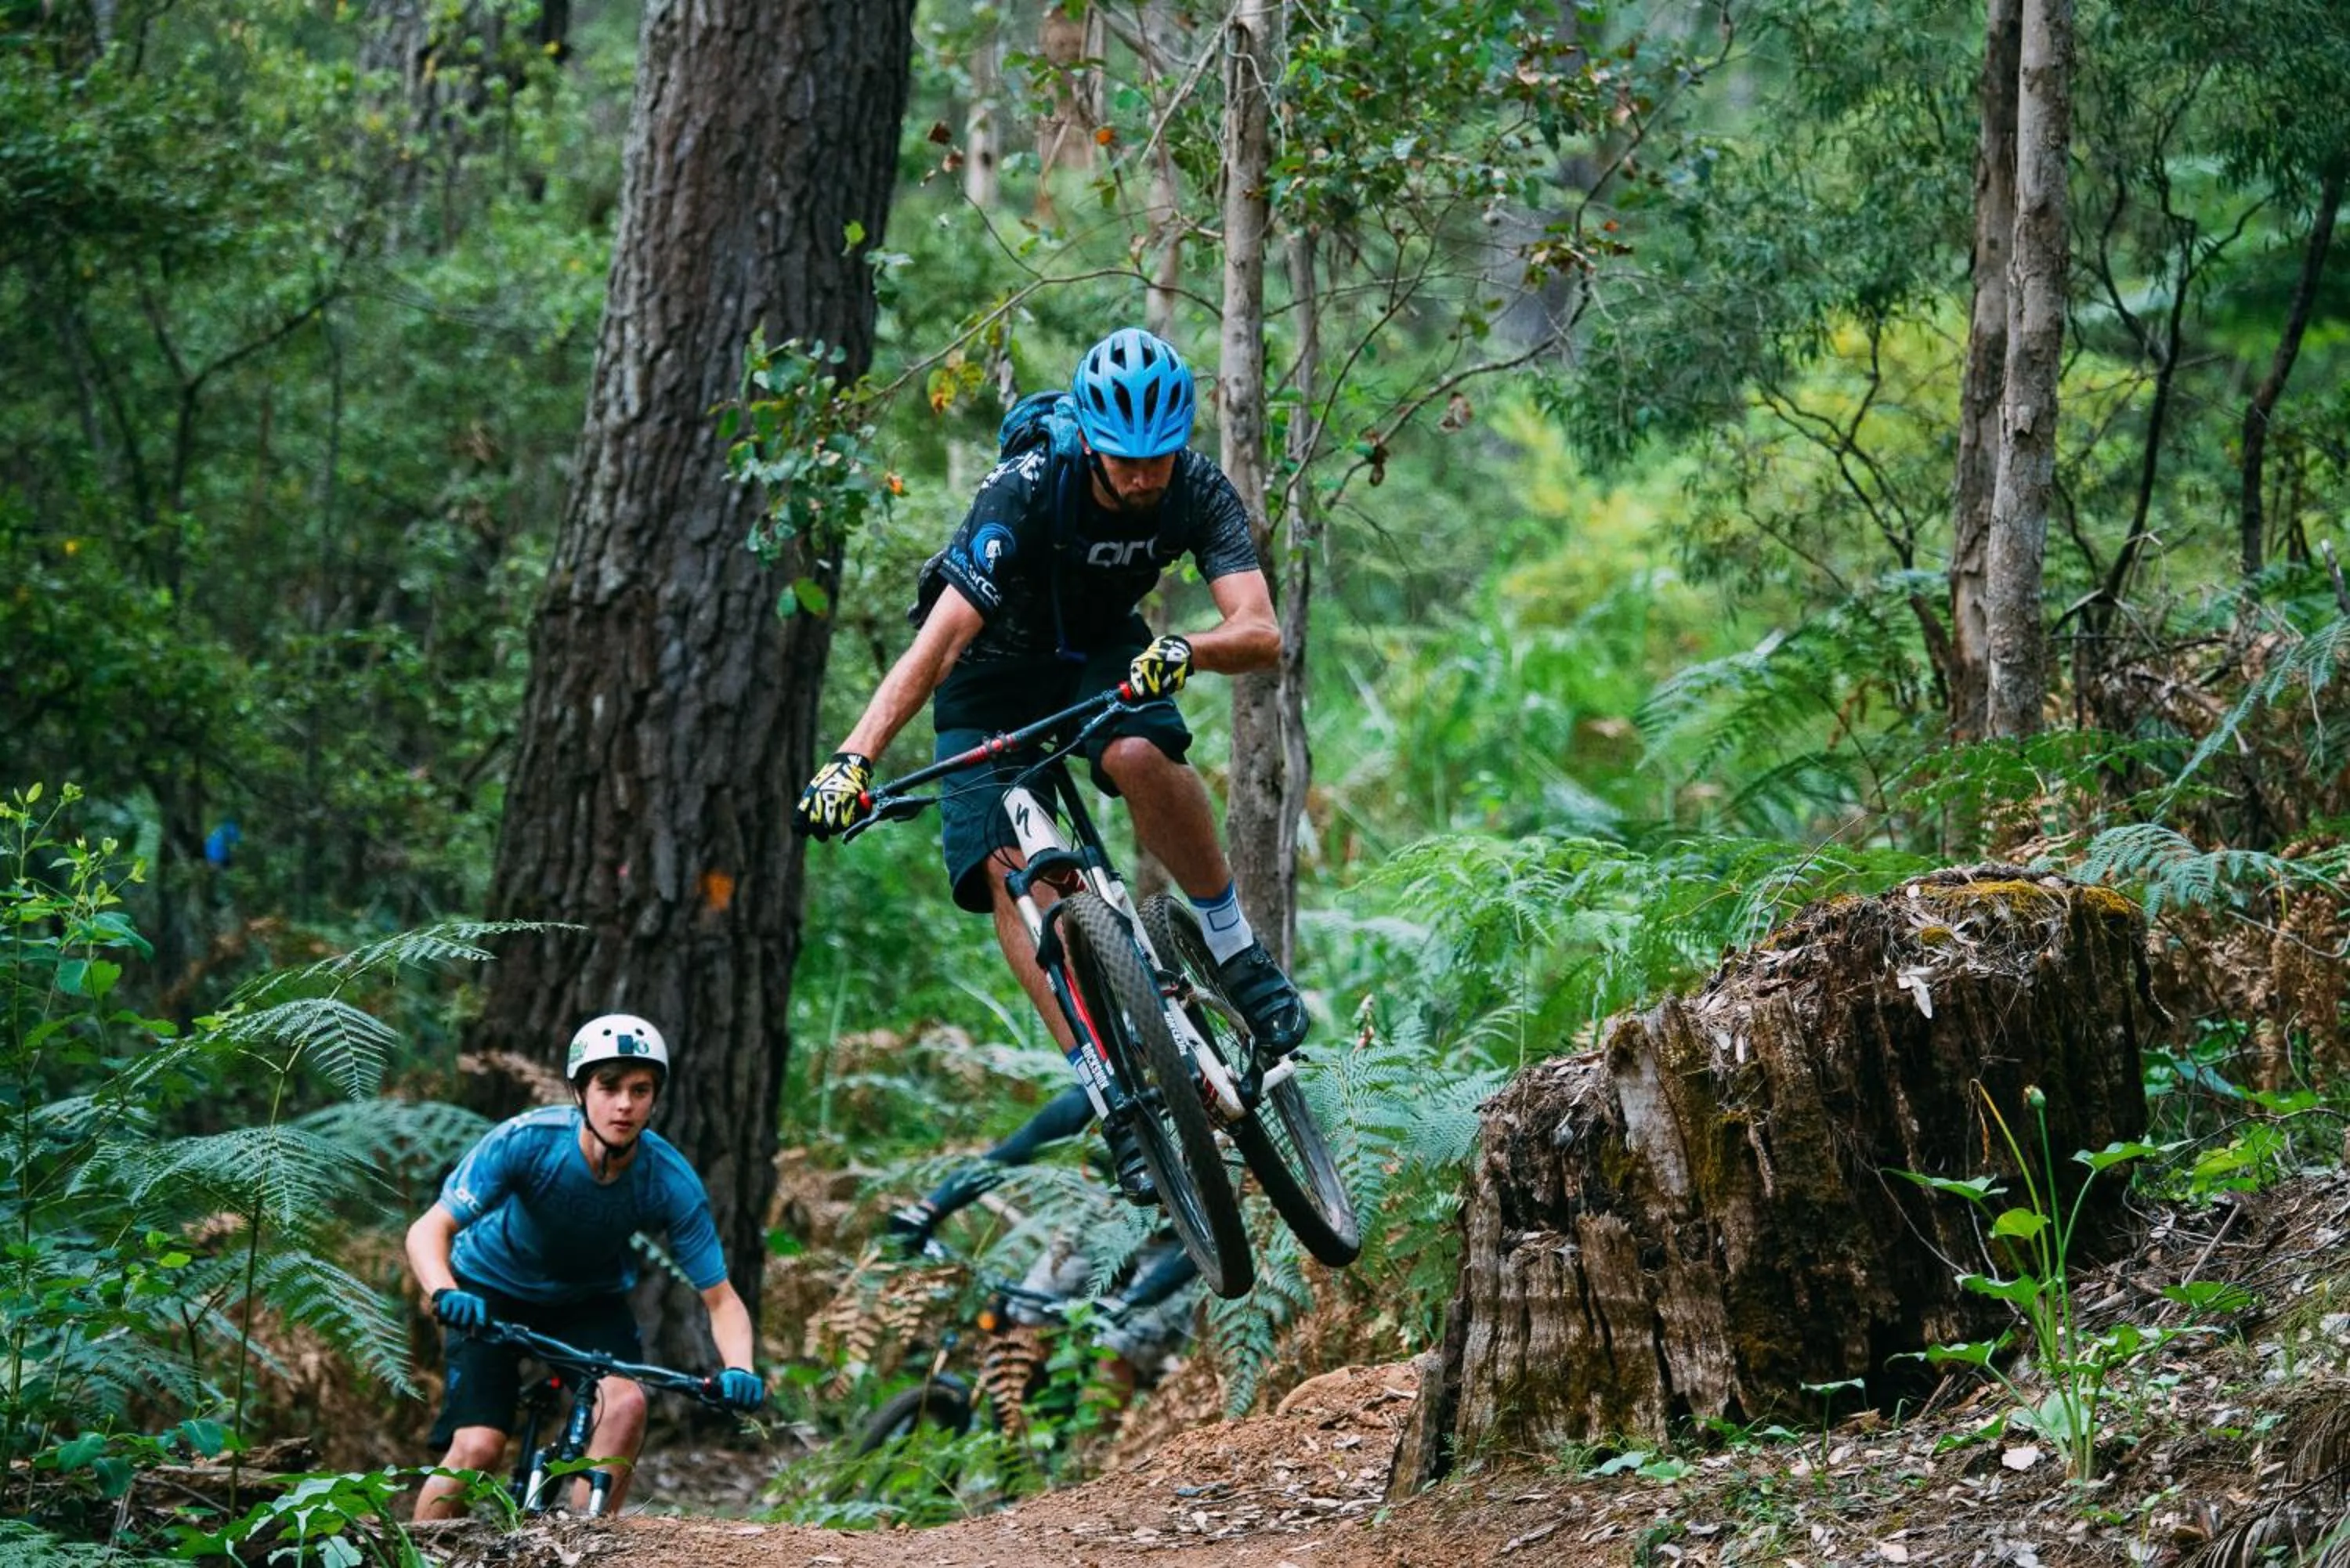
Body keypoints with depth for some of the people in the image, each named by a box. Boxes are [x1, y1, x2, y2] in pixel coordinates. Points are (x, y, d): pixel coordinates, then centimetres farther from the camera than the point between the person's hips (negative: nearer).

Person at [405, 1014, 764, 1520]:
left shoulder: (673, 1183, -26)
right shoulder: (527, 1141, -32)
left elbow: (721, 1298, -20)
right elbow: (427, 1231, -33)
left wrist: (739, 1370, -39)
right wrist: (445, 1293, -54)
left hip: (590, 1298, 2)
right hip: (494, 1288, -2)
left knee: (626, 1403, -25)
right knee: (478, 1446, -17)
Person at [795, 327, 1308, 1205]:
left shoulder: (1197, 491, -22)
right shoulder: (1025, 495, -31)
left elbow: (1261, 634, -33)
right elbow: (939, 641, -38)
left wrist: (1187, 651, -55)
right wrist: (855, 757, -49)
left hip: (1104, 654, 1)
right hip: (994, 674, -1)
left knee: (1140, 757, -34)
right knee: (1009, 869, -21)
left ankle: (1237, 949, -14)